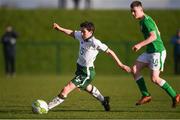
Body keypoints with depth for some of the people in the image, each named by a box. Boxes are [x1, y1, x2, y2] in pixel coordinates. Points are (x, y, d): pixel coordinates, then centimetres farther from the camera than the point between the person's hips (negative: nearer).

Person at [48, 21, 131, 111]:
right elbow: (71, 33, 12)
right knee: (87, 87, 37)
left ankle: (48, 107, -15)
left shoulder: (95, 43, -24)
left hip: (86, 73, -9)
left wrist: (120, 65, -16)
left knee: (66, 90, -18)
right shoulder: (81, 36, -4)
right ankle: (103, 100, 58)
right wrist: (59, 28, -3)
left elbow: (109, 52, -19)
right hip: (80, 68, 9)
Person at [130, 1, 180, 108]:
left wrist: (140, 45, -32)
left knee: (155, 78, -13)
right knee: (135, 69, 1)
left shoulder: (146, 20, -16)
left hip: (157, 51, -10)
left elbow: (153, 36, -27)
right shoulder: (142, 21, 15)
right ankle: (146, 95, 2)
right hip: (150, 52, 10)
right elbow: (158, 33, 23)